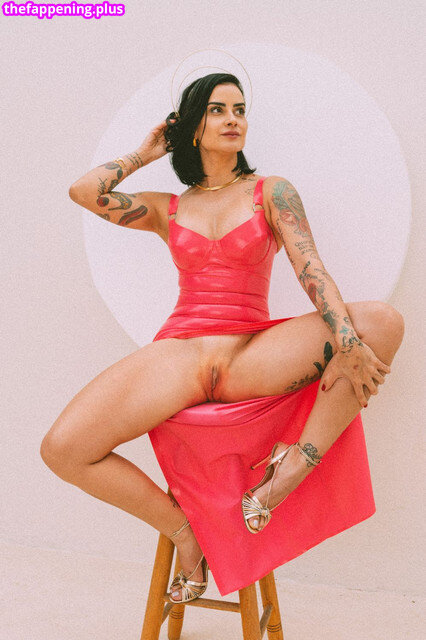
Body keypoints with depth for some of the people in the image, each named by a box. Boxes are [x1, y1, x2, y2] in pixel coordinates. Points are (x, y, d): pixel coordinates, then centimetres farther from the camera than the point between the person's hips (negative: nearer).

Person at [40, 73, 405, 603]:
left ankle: (293, 470, -24)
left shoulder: (272, 193, 11)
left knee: (383, 321, -26)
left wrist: (346, 341, -21)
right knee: (61, 449, -21)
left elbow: (311, 271, -4)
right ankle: (183, 530, 0)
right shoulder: (167, 209, 18)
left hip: (250, 356, -1)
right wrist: (144, 153, 20)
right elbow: (83, 191, 6)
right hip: (178, 354, 2)